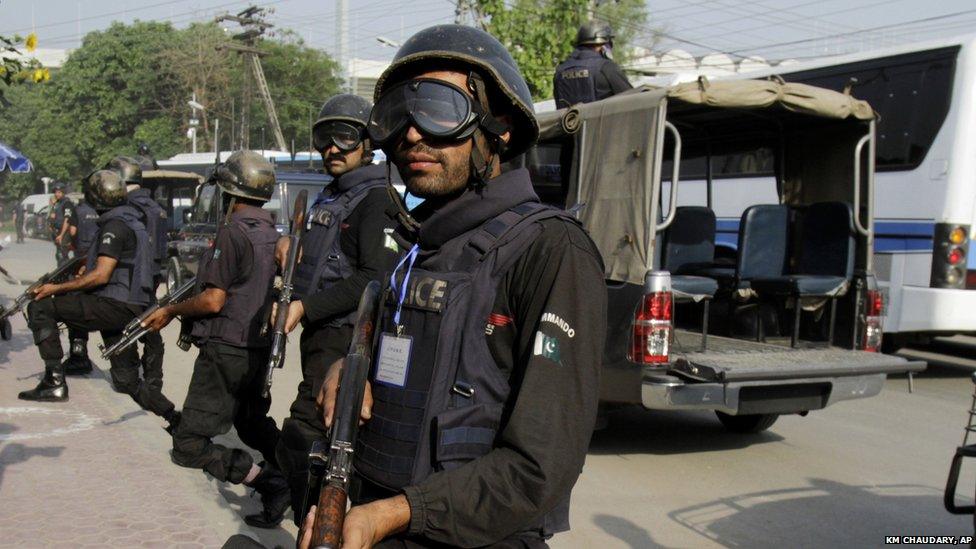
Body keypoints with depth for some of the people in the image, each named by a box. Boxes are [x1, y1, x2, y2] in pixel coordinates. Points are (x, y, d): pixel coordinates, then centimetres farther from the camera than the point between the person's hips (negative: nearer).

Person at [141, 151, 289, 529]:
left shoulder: (232, 231, -16)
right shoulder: (270, 232, 9)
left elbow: (214, 301, -18)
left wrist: (171, 311, -4)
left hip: (226, 350, -8)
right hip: (258, 347, 8)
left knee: (189, 447, -5)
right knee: (253, 423, 27)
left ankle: (267, 480, -17)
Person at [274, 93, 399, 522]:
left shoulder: (377, 199, -11)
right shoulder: (328, 198, 19)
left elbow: (375, 278, -21)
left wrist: (307, 307, -21)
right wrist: (293, 251, 10)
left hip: (346, 338, -10)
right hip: (321, 335, 10)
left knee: (299, 444, -17)